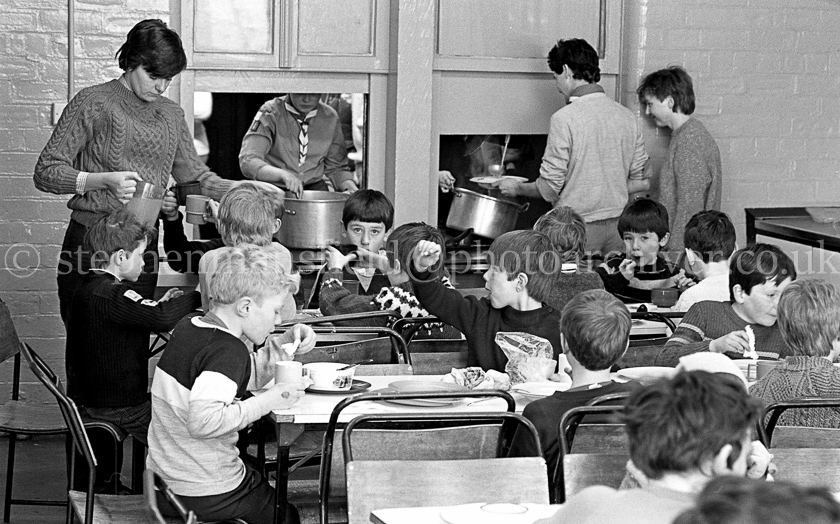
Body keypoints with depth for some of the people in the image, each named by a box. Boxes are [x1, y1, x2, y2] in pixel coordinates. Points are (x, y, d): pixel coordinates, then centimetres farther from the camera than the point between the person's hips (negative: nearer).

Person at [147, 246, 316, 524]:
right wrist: (268, 400, -26)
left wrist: (285, 345, 4)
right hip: (208, 496, -8)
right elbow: (202, 421, -36)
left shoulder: (187, 327, 5)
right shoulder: (227, 350, -23)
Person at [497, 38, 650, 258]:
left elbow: (549, 188, -12)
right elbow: (642, 182, 10)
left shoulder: (565, 118, -12)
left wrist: (517, 188, 6)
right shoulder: (628, 117, 5)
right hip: (618, 223, 6)